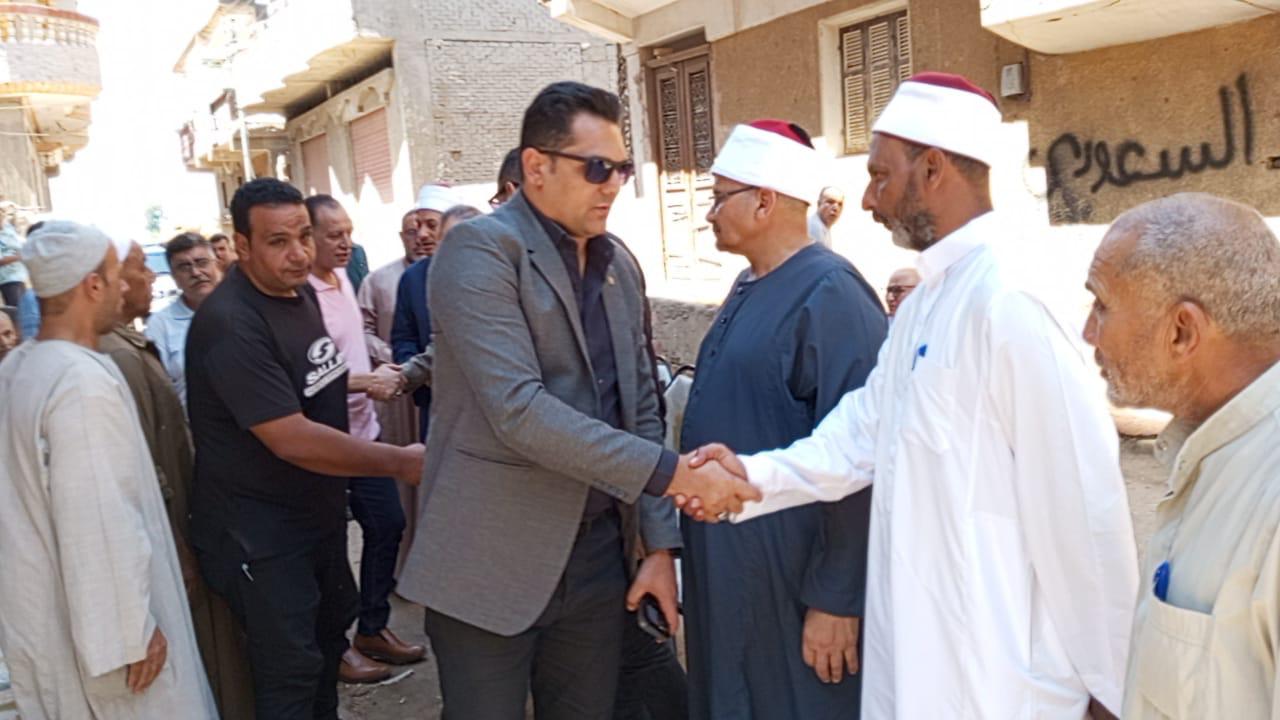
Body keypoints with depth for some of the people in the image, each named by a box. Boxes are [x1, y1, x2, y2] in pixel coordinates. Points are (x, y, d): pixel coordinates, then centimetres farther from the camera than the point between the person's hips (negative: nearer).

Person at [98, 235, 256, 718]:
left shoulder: (125, 346, 7)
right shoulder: (117, 357, -24)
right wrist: (178, 553, -19)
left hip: (176, 525, 9)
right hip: (169, 538, -9)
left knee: (198, 658, 22)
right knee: (203, 657, 7)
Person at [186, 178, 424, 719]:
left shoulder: (300, 292, 1)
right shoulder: (230, 324, -26)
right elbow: (293, 440, -29)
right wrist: (401, 462, -23)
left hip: (318, 510, 9)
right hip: (260, 531, -9)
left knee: (331, 625, 24)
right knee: (290, 672, 2)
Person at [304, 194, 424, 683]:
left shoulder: (342, 277, 7)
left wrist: (382, 371, 12)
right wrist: (368, 382, -26)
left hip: (364, 428, 8)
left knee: (387, 524, 15)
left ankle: (373, 628, 32)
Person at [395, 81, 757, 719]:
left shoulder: (620, 266, 9)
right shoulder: (480, 250, -13)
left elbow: (640, 409, 12)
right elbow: (518, 409, -24)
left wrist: (660, 542, 5)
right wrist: (669, 471, -25)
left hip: (599, 553, 6)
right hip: (491, 564, -6)